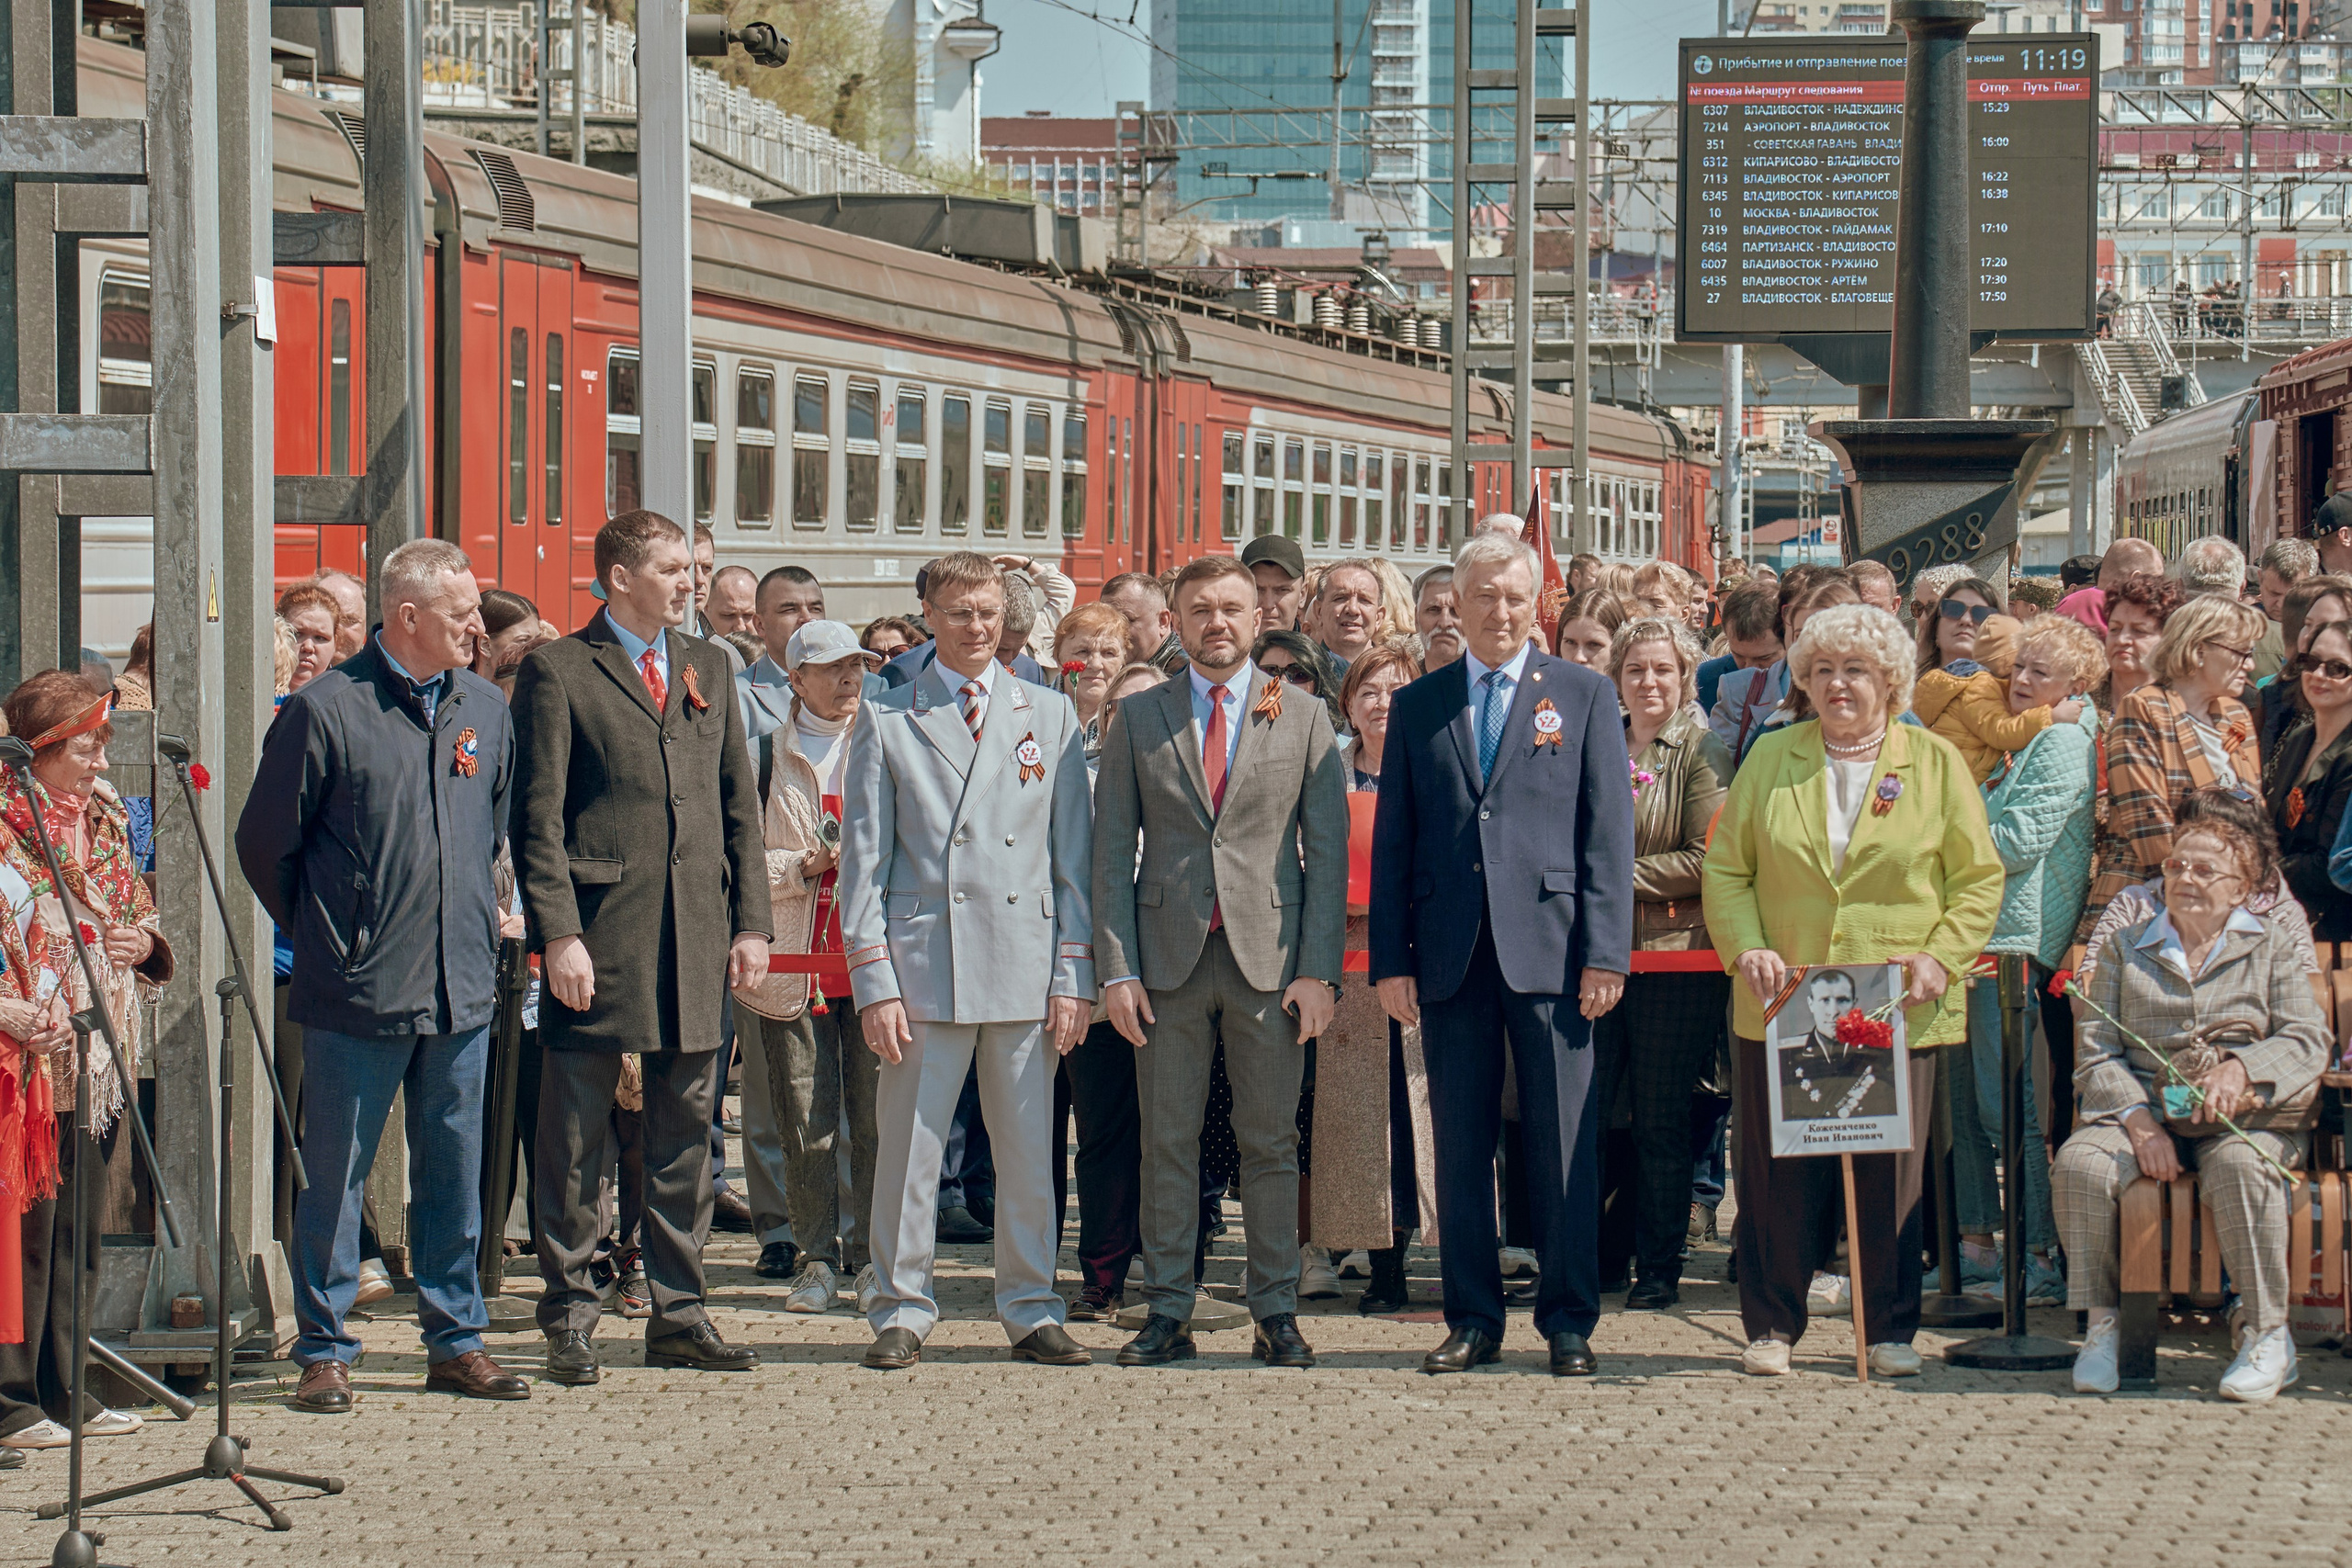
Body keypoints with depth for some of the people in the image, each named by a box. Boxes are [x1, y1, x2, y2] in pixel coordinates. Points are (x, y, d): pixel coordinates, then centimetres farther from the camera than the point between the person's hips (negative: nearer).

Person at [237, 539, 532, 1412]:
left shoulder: (484, 708, 8)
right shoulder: (326, 709, -8)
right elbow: (265, 842, -1)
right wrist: (325, 938, 3)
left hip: (462, 986, 5)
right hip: (358, 990, -5)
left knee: (454, 1169, 10)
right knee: (337, 1175, 2)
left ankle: (456, 1339, 20)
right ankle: (323, 1351, 10)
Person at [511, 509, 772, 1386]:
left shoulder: (706, 668, 15)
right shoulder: (558, 672, -2)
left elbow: (740, 803, 16)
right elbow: (537, 817, -6)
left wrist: (750, 921, 8)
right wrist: (558, 933, -14)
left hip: (696, 938, 5)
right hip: (598, 936, -5)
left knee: (685, 1133, 9)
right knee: (573, 1139, 1)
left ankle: (678, 1315, 16)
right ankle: (568, 1321, 9)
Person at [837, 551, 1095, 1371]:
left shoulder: (1050, 716, 11)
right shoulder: (888, 721, 6)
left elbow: (1074, 854, 10)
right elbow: (863, 860, 4)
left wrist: (1074, 976, 2)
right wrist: (874, 981, -5)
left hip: (1027, 963, 1)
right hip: (923, 962, -1)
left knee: (1029, 1152, 4)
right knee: (908, 1149, 0)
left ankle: (1031, 1310, 15)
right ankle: (901, 1312, 10)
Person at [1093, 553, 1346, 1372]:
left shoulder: (1305, 719, 6)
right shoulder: (1137, 720, 8)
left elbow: (1327, 852, 3)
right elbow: (1113, 851, 6)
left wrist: (1318, 970, -5)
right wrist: (1118, 968, -3)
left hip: (1269, 957, -1)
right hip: (1169, 957, 1)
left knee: (1270, 1143, 2)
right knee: (1167, 1142, 3)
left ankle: (1276, 1313, 9)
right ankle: (1167, 1313, 8)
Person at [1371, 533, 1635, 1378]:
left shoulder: (1584, 694, 6)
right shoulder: (1417, 705, 12)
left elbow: (1608, 831, 1)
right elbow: (1393, 841, 10)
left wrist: (1606, 952, -7)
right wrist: (1390, 960, 3)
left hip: (1550, 948, -2)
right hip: (1451, 954, 2)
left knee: (1563, 1142, 0)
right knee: (1459, 1143, 5)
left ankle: (1569, 1319, 7)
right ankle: (1472, 1317, 13)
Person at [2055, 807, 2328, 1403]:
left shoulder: (2271, 948, 16)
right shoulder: (2126, 948, 17)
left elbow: (2307, 1039, 3)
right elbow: (2096, 1053, 7)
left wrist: (2242, 1070, -19)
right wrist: (2137, 1120, -12)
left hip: (2249, 1115, -2)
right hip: (2146, 1110, 2)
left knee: (2238, 1166, -38)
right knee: (2080, 1164, -31)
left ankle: (2269, 1336, -26)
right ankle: (2102, 1327, -17)